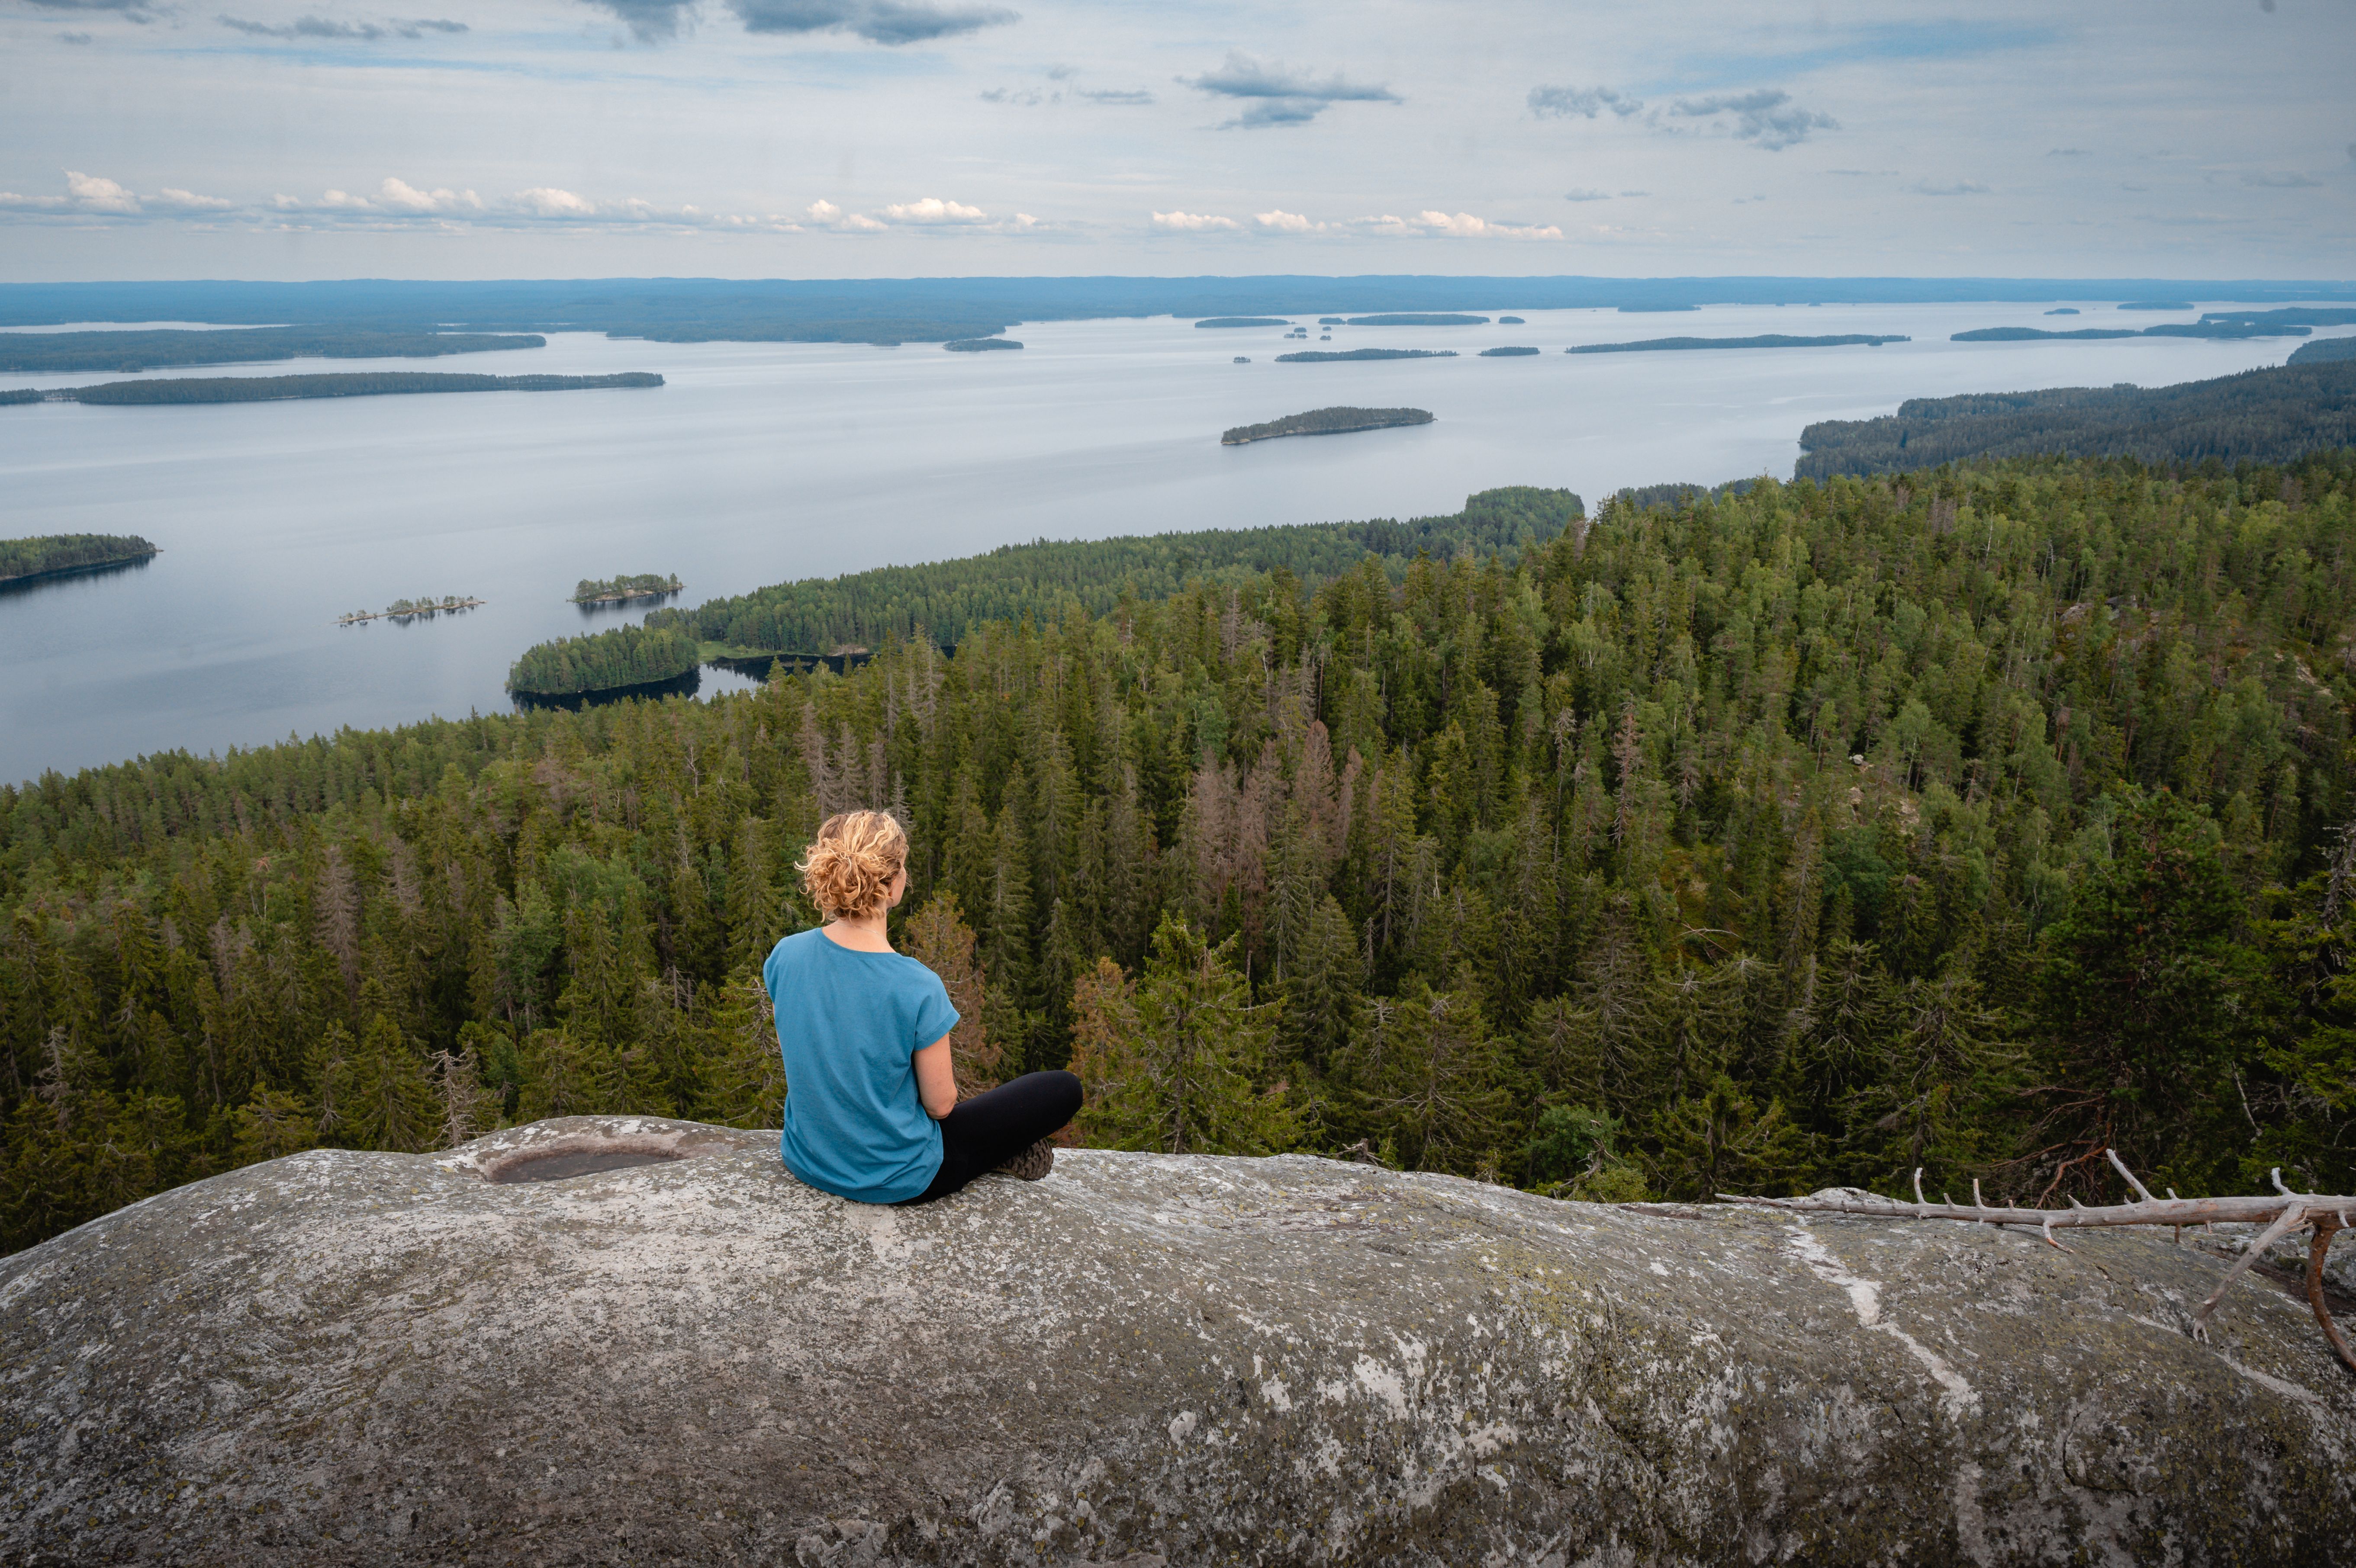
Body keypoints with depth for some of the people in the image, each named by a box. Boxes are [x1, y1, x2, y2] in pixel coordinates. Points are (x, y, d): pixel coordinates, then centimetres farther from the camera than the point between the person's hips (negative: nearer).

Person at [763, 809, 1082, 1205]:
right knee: (1063, 1089, 6)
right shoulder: (918, 989, -29)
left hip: (808, 1163, 6)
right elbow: (940, 1105, -17)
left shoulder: (785, 956, -14)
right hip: (898, 1182, -6)